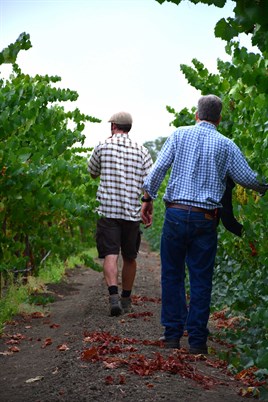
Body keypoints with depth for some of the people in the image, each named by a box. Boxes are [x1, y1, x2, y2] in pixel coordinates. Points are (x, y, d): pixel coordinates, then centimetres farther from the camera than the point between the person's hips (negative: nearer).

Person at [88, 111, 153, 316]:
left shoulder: (103, 147, 1)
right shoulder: (142, 151, 5)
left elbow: (93, 172, 16)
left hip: (108, 210, -2)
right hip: (133, 212, 2)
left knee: (110, 255, -6)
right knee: (130, 257, 13)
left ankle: (114, 295, -25)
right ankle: (126, 299, 24)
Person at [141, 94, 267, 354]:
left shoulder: (179, 135, 4)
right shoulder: (226, 145, 3)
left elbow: (158, 168, -2)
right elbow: (247, 179, 7)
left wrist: (148, 199, 6)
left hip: (176, 213, 0)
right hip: (205, 219, 0)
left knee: (172, 275, 10)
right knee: (201, 279, 6)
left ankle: (172, 334, 11)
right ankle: (197, 339, 8)